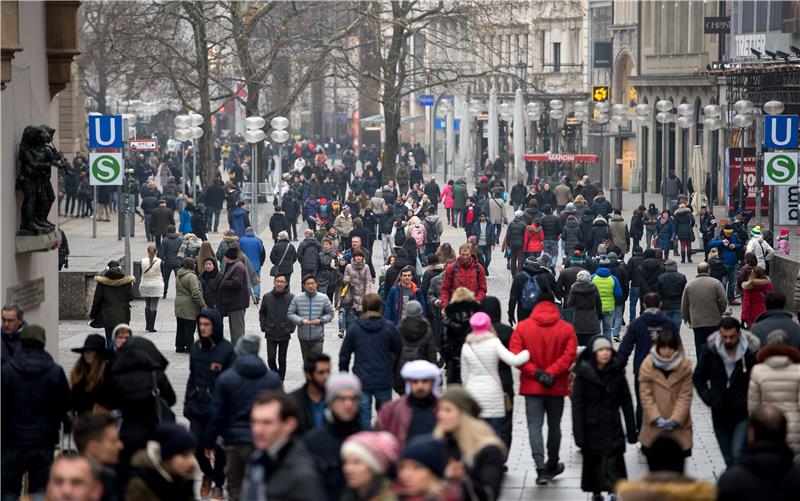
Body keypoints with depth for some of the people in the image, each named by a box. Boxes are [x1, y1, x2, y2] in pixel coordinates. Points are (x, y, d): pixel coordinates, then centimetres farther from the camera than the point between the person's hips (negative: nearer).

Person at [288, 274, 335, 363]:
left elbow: (330, 314, 5)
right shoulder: (297, 298, -2)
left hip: (318, 337, -2)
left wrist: (321, 320, -14)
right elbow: (290, 314, 1)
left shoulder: (324, 298, -3)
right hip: (303, 337, 2)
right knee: (306, 362, 15)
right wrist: (301, 320, -17)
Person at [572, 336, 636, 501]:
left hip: (612, 429, 1)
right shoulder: (584, 374, -7)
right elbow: (577, 405, -8)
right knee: (594, 462, 11)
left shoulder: (617, 373, 0)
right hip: (592, 429, -1)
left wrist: (631, 430, 3)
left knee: (613, 464, -11)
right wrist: (579, 434, -13)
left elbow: (626, 403, 4)